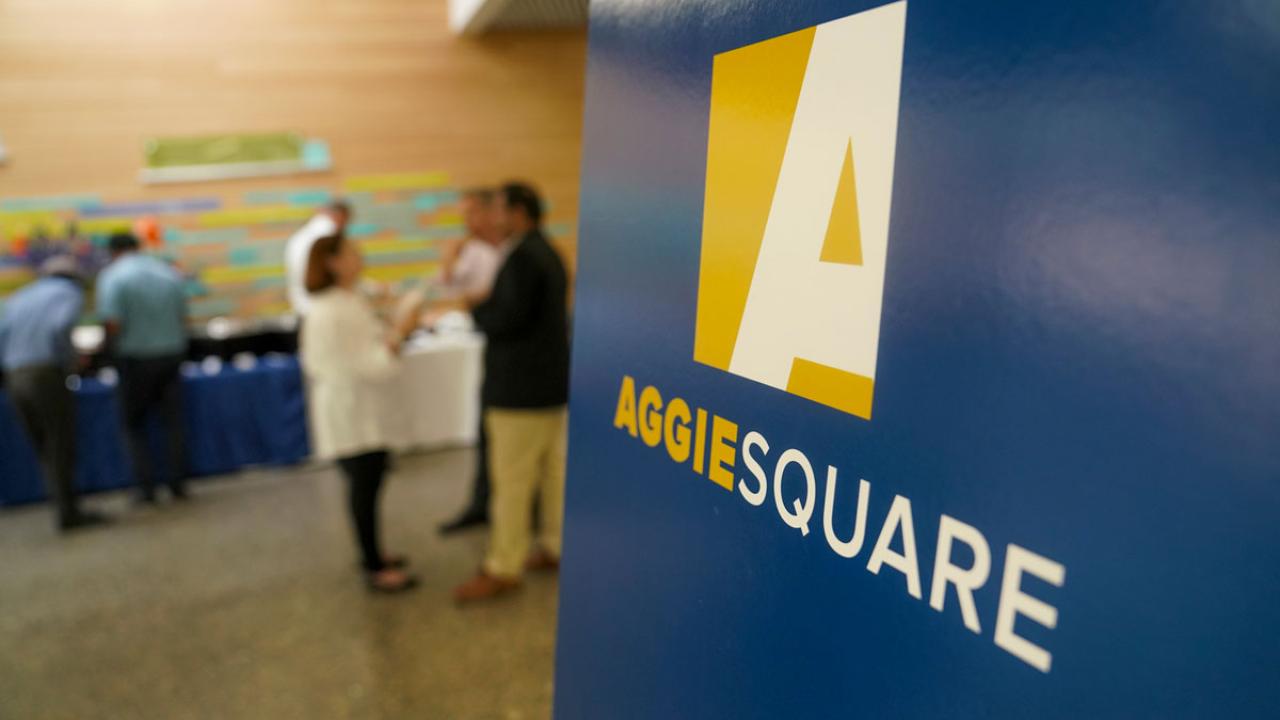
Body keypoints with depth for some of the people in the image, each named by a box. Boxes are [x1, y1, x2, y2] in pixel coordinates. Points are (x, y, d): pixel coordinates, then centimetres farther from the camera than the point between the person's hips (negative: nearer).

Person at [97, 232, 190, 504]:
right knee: (173, 422, 10)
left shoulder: (112, 277, -10)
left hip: (136, 358, -3)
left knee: (134, 424, 11)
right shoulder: (168, 272, 4)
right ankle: (178, 484, 12)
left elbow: (113, 324, -17)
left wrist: (113, 346, 2)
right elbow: (183, 316, 6)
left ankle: (147, 487, 7)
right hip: (172, 353, 3)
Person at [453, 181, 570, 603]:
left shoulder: (522, 256, -18)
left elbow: (509, 319, -23)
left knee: (511, 480, -2)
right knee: (554, 470, 15)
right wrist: (489, 307, 9)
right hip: (551, 380, 10)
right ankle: (555, 548, 26)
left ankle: (502, 570, 6)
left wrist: (475, 309, -6)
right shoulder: (547, 253, 13)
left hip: (522, 386, -10)